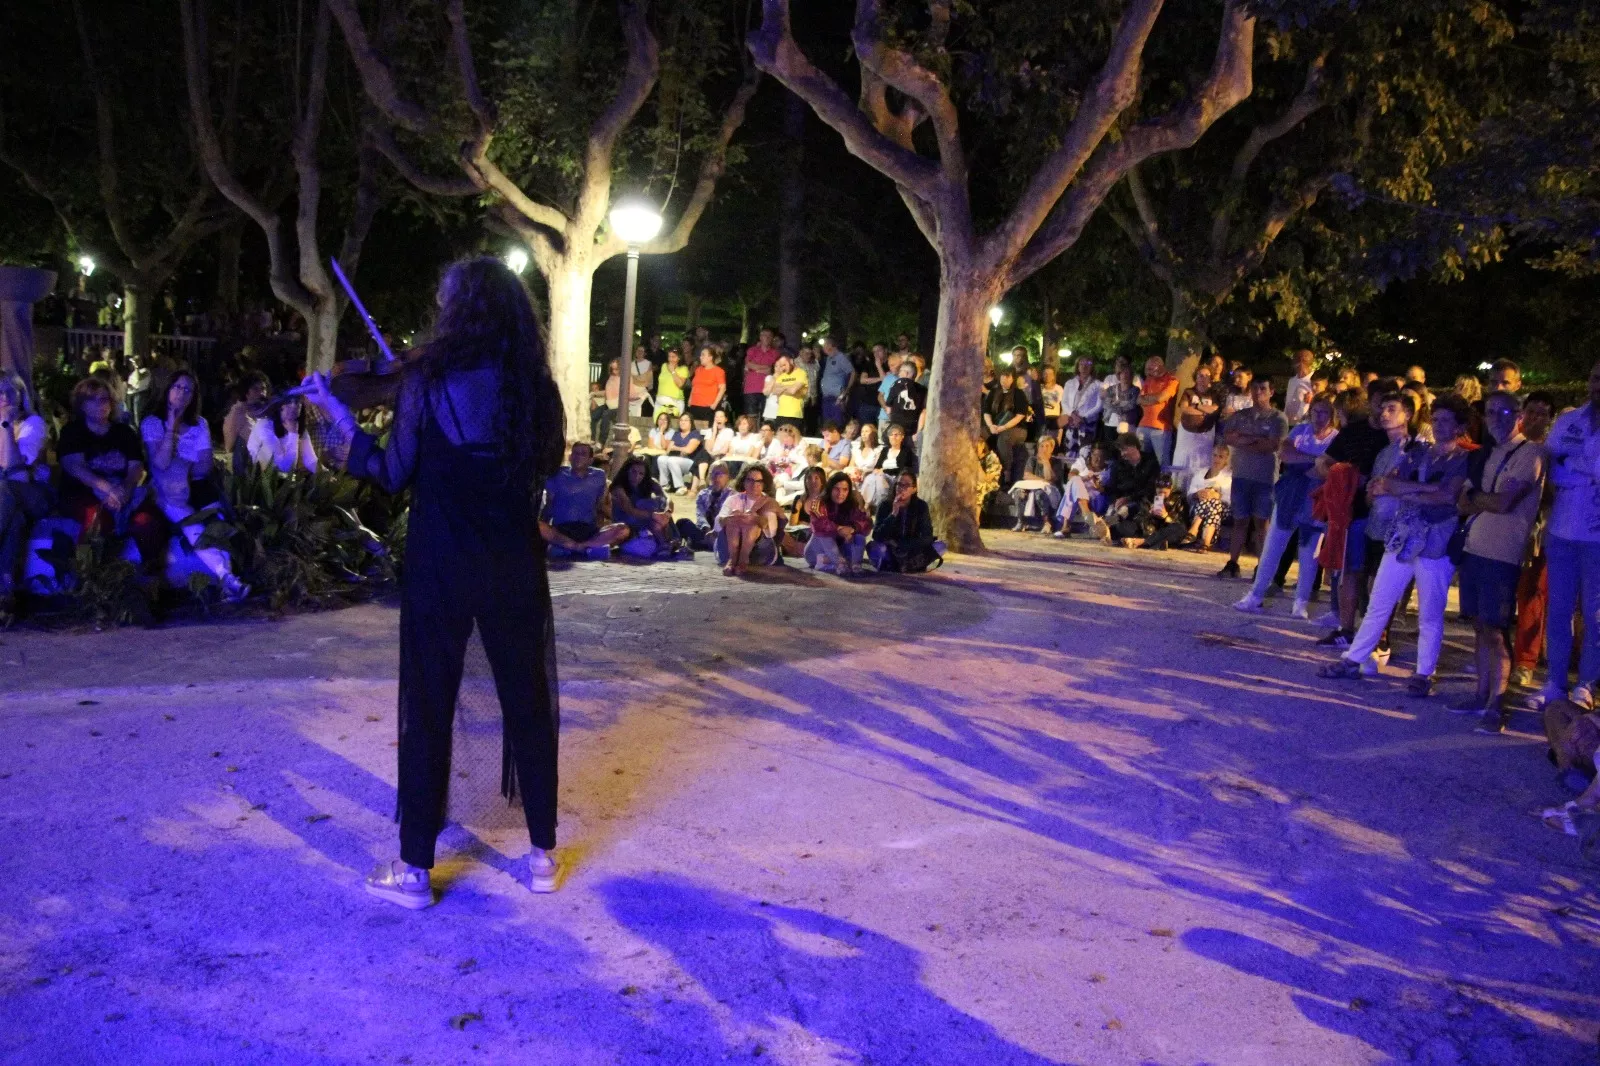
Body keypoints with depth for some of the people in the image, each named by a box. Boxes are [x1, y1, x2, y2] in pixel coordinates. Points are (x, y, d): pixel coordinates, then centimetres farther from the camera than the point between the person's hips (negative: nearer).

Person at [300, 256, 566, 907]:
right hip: (515, 565, 3)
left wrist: (340, 419, 5)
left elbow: (394, 476, -6)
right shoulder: (533, 383, 0)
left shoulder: (428, 379, -9)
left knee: (429, 708, 7)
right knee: (528, 701, 13)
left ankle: (415, 868, 15)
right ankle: (543, 855, 21)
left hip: (440, 564, -3)